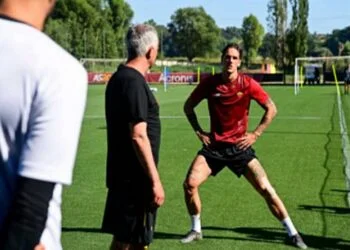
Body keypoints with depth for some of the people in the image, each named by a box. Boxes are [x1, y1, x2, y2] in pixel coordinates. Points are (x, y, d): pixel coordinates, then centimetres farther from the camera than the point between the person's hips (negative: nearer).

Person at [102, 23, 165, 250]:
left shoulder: (120, 77, 11)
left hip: (124, 174, 10)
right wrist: (155, 180, -20)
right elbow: (138, 136, -23)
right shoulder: (134, 82, -18)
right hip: (135, 177, -9)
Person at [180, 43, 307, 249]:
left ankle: (292, 233, 9)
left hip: (240, 146, -1)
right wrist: (199, 132, 1)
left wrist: (255, 134, -5)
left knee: (266, 189, -6)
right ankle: (196, 230, 11)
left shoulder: (248, 84, -10)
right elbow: (188, 107, 8)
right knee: (190, 184, -12)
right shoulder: (209, 83, -6)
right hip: (214, 145, 2)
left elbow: (271, 109, -1)